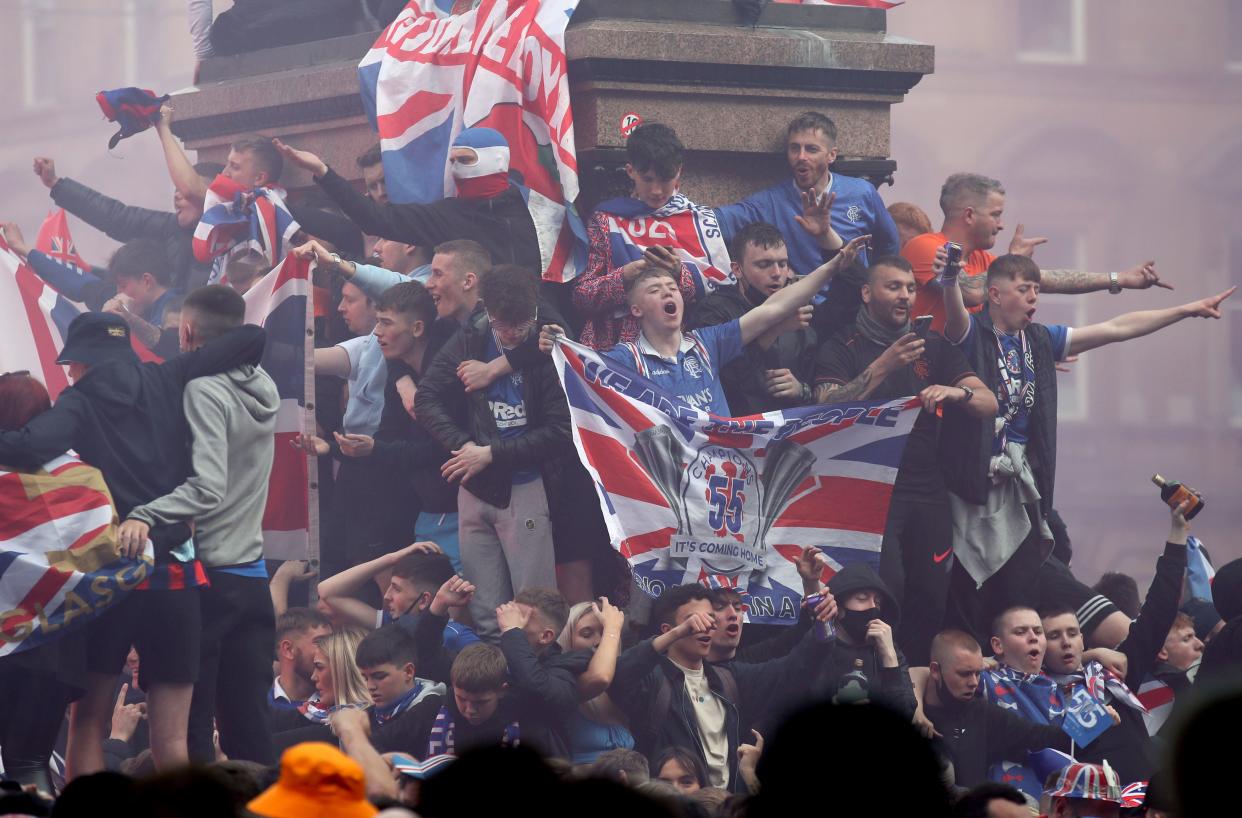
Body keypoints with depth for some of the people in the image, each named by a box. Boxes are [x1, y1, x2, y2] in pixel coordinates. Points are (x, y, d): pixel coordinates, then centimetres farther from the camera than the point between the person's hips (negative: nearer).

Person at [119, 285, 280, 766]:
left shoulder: (203, 390, -15)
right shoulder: (264, 387, 7)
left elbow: (208, 487, -25)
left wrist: (146, 515, -32)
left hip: (206, 575, -7)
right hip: (253, 576, 7)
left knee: (189, 724, -2)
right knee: (248, 725, 9)